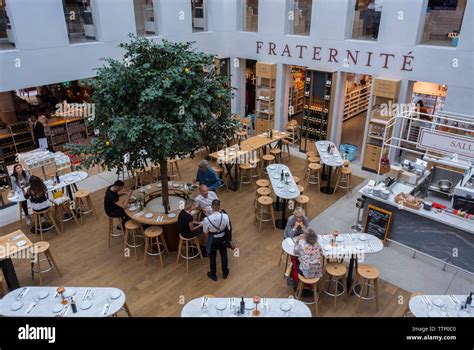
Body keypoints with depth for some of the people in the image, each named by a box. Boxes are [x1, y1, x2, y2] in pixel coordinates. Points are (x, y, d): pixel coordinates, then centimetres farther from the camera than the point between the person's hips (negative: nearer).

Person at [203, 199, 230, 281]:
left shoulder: (207, 219, -31)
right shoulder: (225, 216, -28)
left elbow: (205, 232, -13)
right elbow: (228, 229, -10)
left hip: (212, 240, -2)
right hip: (223, 239, 2)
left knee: (212, 257, 24)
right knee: (224, 256, 27)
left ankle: (213, 275, 45)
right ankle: (225, 273, 49)